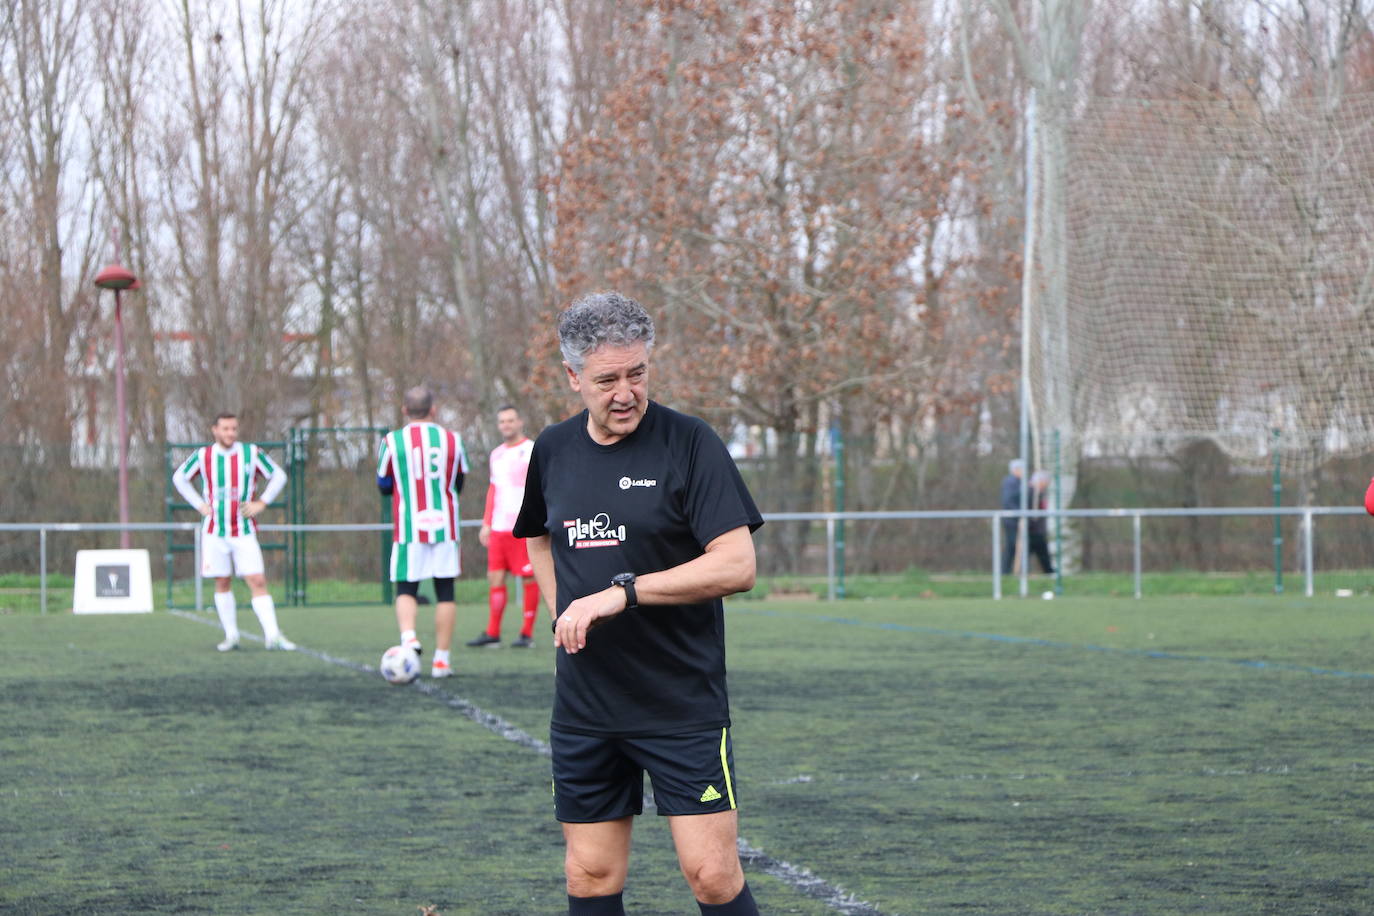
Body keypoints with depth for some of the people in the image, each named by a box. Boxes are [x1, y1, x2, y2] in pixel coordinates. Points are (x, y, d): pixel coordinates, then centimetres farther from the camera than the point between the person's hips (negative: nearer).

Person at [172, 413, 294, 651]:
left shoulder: (252, 453, 0)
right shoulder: (203, 456, 0)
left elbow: (278, 476, 12)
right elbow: (179, 477, 15)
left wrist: (262, 503, 1)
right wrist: (200, 505, 5)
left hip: (244, 532, -1)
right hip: (214, 532, 1)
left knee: (258, 582, -10)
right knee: (223, 584, 5)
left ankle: (272, 635, -15)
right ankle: (231, 636, 15)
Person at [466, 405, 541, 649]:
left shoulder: (531, 451, -3)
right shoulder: (497, 454, 18)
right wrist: (487, 524, 20)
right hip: (499, 528, 6)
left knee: (529, 578, -3)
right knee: (495, 578, 2)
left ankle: (527, 633, 1)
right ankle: (492, 633, 7)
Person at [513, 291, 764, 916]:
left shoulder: (689, 444, -9)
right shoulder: (552, 450, 7)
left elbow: (736, 564, -17)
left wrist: (620, 593, -20)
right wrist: (567, 617, 13)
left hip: (684, 705, -5)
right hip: (583, 707, 5)